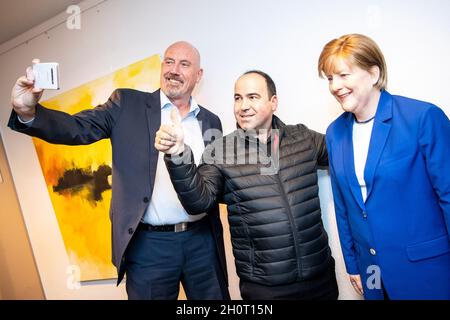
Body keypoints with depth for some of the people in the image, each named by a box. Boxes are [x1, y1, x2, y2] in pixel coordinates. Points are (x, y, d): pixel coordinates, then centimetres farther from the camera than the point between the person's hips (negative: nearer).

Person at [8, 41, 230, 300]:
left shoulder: (211, 121, 8)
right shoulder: (128, 104, 1)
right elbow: (78, 128, -10)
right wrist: (28, 112, -27)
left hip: (202, 242, 3)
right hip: (149, 245, -2)